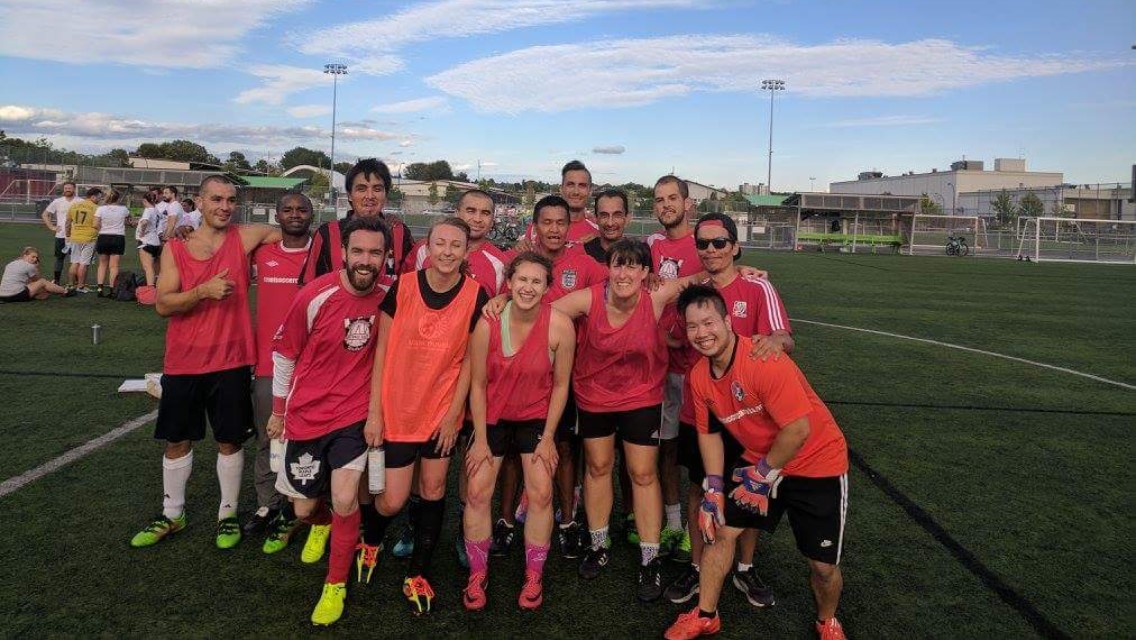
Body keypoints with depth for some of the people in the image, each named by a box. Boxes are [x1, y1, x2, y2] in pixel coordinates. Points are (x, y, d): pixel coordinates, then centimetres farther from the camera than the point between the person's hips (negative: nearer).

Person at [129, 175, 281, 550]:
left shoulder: (245, 238, -2)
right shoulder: (175, 247, -1)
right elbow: (163, 304, -9)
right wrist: (204, 289, -22)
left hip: (231, 362, -1)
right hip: (182, 363, 1)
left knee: (229, 441, 8)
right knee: (177, 441, 14)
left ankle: (228, 514, 25)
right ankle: (172, 515, 31)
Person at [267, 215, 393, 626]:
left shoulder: (391, 294, -12)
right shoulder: (316, 296, -16)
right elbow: (284, 352, -2)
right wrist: (278, 411, 7)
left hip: (355, 413, 0)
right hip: (307, 415, 0)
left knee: (344, 500, -15)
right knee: (303, 509, 14)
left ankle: (336, 586, 10)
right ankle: (323, 523, 52)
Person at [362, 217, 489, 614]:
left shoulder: (476, 296, -9)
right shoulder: (403, 287, -10)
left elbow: (469, 360, -2)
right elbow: (381, 350, -5)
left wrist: (454, 413, -4)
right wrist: (374, 413, -6)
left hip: (442, 410, 1)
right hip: (397, 409, -1)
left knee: (433, 489, 10)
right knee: (393, 500, 4)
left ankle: (418, 574, 28)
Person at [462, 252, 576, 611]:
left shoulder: (560, 326, -21)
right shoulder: (487, 324, -20)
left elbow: (561, 385, -10)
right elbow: (478, 384, -11)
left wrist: (548, 438, -7)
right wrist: (480, 440, -8)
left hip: (537, 417, 0)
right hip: (492, 416, 1)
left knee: (540, 494, -5)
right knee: (478, 492, -1)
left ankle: (534, 576, 16)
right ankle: (477, 575, 18)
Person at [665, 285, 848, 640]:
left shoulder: (765, 361, -30)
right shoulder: (699, 375, -8)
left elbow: (798, 429, -29)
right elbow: (709, 433, 5)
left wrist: (762, 475, -17)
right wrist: (714, 487, -1)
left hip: (817, 464, -5)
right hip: (758, 460, 6)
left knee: (823, 565, 0)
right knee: (720, 529, 5)